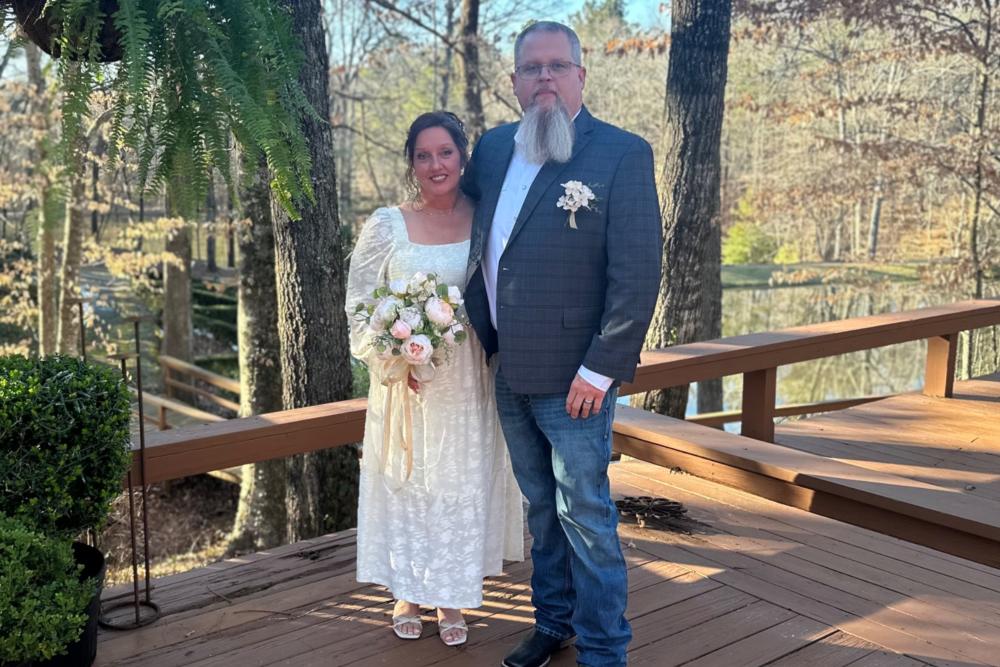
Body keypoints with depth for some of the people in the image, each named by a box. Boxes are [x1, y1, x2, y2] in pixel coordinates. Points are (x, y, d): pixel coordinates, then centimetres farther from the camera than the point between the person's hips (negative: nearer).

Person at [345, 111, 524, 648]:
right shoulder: (386, 226, -4)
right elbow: (360, 306, 0)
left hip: (467, 382, 1)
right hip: (405, 380, -1)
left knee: (463, 485, 9)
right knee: (404, 483, 10)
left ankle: (452, 600, 27)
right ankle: (407, 595, 29)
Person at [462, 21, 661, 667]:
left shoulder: (623, 154, -10)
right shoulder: (494, 148, 8)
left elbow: (639, 273, -15)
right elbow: (465, 215, 22)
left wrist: (600, 369, -18)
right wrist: (484, 337, 14)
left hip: (573, 378, -6)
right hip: (509, 372, 6)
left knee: (584, 512, 4)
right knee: (541, 507, 19)